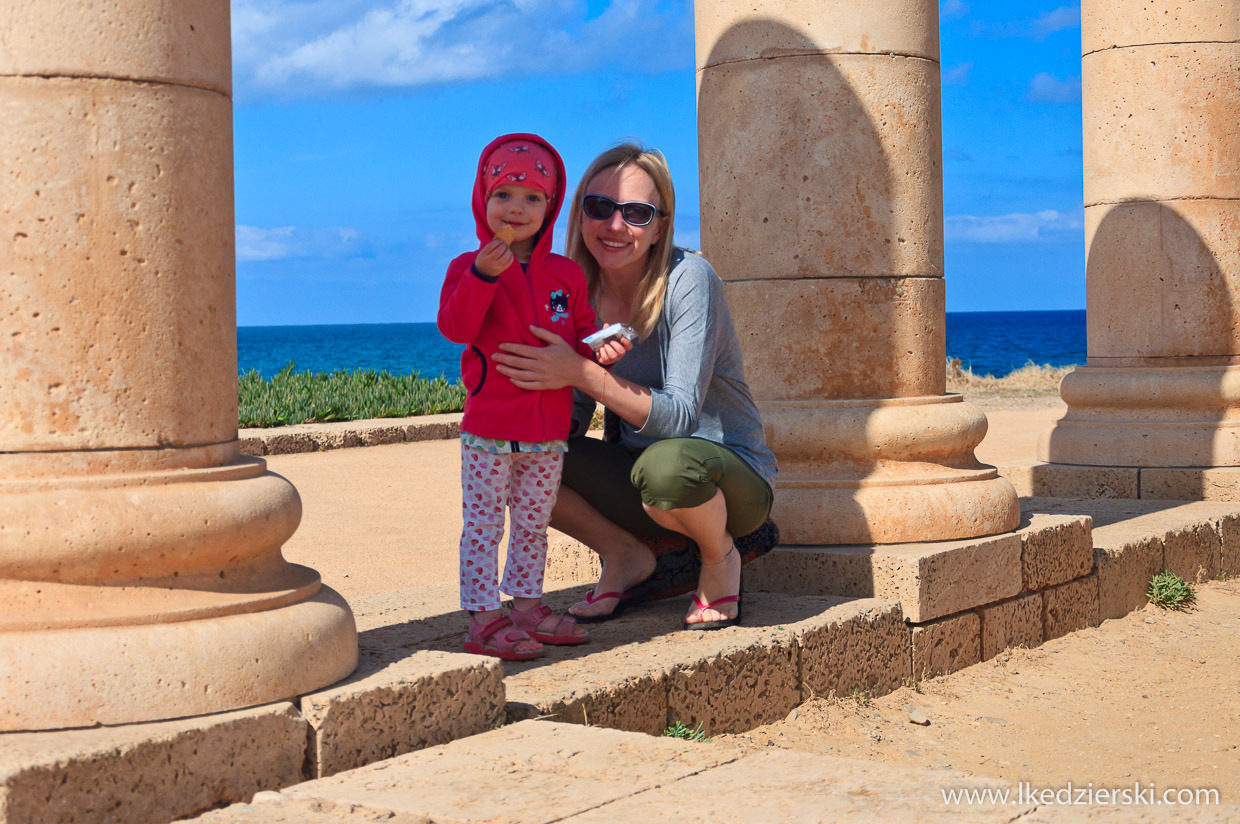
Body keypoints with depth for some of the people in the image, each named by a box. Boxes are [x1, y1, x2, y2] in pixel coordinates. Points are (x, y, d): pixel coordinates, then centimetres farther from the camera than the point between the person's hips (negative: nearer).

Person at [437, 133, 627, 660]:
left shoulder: (566, 275, 8)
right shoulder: (470, 266, -4)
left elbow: (581, 330, 15)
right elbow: (455, 327, -19)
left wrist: (598, 348, -8)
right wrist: (484, 276, -30)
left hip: (549, 426, 5)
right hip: (489, 426, -5)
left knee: (533, 522, 15)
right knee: (484, 523, -1)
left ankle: (526, 606, 27)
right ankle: (483, 618, 4)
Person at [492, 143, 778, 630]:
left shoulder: (687, 279, -19)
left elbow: (680, 416, -28)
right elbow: (572, 419, -1)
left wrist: (581, 372, -39)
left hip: (733, 476, -5)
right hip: (639, 468, 5)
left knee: (666, 465, -39)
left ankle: (720, 559, -5)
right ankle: (626, 557, 7)